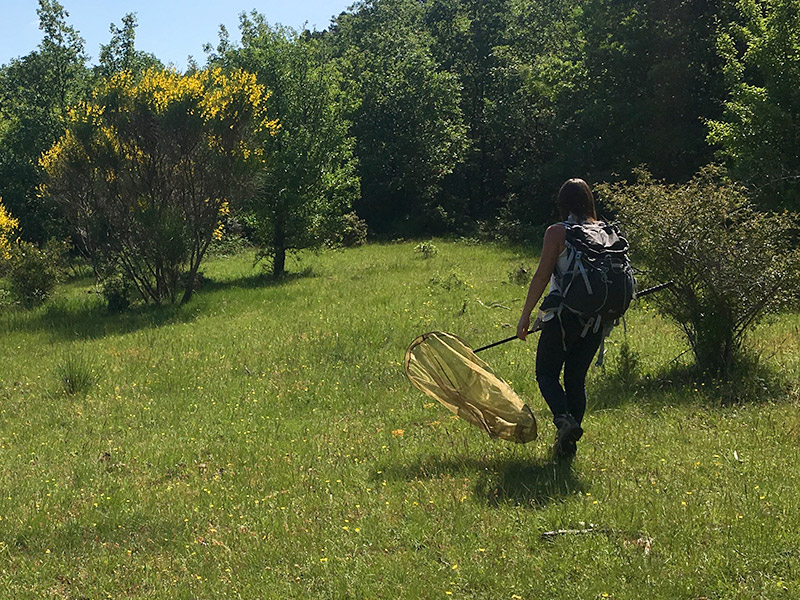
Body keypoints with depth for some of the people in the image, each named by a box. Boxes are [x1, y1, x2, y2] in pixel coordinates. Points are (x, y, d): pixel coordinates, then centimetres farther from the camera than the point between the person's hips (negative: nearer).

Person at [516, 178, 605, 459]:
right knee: (577, 378, 14)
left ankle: (564, 419, -18)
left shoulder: (557, 232, -7)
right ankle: (568, 443, 12)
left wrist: (525, 316, -2)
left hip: (564, 315, -5)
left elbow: (542, 277, -9)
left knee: (547, 374, 7)